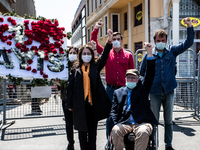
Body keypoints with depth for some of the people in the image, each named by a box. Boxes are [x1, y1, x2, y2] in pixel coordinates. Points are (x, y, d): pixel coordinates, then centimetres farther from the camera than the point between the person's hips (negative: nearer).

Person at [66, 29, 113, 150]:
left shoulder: (96, 66, 8)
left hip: (93, 103, 0)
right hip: (80, 105, 0)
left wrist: (109, 41, -22)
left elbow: (104, 56, -7)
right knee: (82, 131, 9)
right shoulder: (76, 69, 6)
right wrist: (70, 105, 3)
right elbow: (70, 87, 6)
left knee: (92, 132, 8)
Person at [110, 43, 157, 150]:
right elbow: (114, 111, 13)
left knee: (143, 132, -33)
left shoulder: (142, 88, 17)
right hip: (124, 123, 1)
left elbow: (150, 74, 5)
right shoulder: (118, 92, 20)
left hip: (142, 122, -1)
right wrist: (115, 125, -7)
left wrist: (149, 53, -5)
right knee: (115, 131, -30)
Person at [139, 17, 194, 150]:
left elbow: (188, 43, -1)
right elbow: (142, 72, 10)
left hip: (169, 91, 2)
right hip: (155, 92, -1)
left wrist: (189, 27, -12)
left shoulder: (172, 51, 5)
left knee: (169, 120, 11)